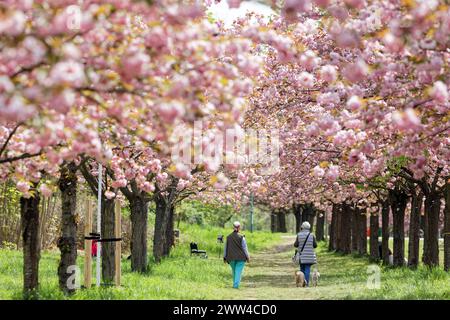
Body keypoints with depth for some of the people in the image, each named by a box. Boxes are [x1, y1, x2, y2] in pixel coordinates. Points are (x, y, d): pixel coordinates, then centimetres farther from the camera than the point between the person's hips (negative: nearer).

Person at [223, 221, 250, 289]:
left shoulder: (228, 237, 2)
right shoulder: (241, 237, -9)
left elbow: (226, 248, 7)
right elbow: (244, 248, -6)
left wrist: (225, 257, 14)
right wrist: (247, 257, 2)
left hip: (231, 258, 3)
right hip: (240, 257, -3)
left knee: (234, 271, 18)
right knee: (238, 271, -2)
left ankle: (235, 284, 25)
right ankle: (236, 285, -11)